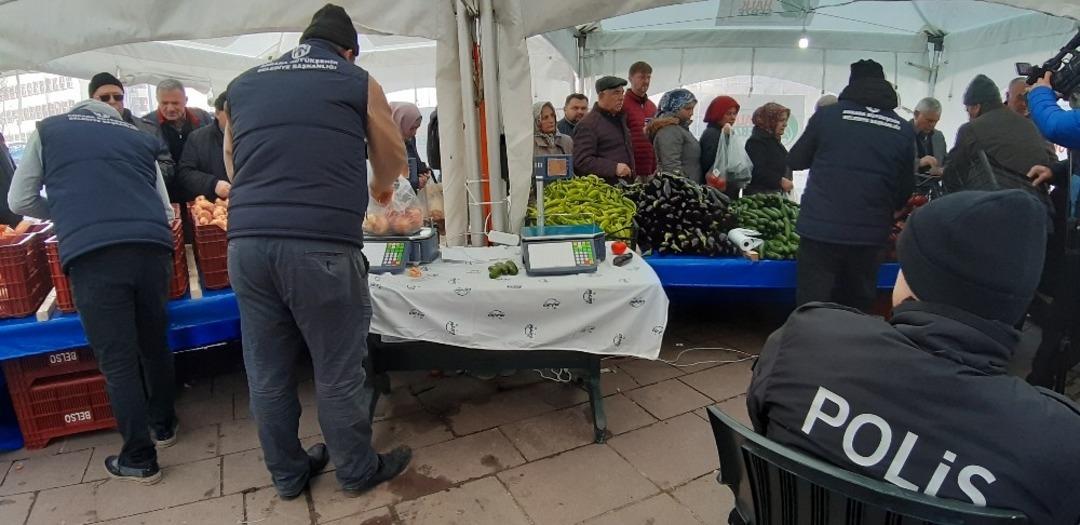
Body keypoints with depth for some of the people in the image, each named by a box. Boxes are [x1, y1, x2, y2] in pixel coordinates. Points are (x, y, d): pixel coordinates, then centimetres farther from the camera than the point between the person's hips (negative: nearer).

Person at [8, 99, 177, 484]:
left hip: (91, 254, -2)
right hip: (152, 246, 3)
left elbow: (19, 201, 23)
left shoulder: (47, 130, 21)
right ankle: (164, 426, 37)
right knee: (155, 344, 19)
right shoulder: (141, 139, 24)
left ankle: (139, 459, 15)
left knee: (117, 360, 6)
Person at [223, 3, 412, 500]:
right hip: (321, 244, -4)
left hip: (246, 241, 5)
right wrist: (379, 188, 41)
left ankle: (288, 474, 33)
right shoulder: (359, 83, 9)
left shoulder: (242, 85, 19)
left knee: (267, 372, 15)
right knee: (338, 370, 9)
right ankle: (357, 470, 27)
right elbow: (393, 161, 19)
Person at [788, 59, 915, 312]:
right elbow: (906, 189, 10)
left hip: (821, 228, -2)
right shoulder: (904, 130, 5)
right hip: (870, 234, 3)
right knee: (858, 309, 14)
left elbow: (795, 161, 8)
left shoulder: (827, 114, -1)